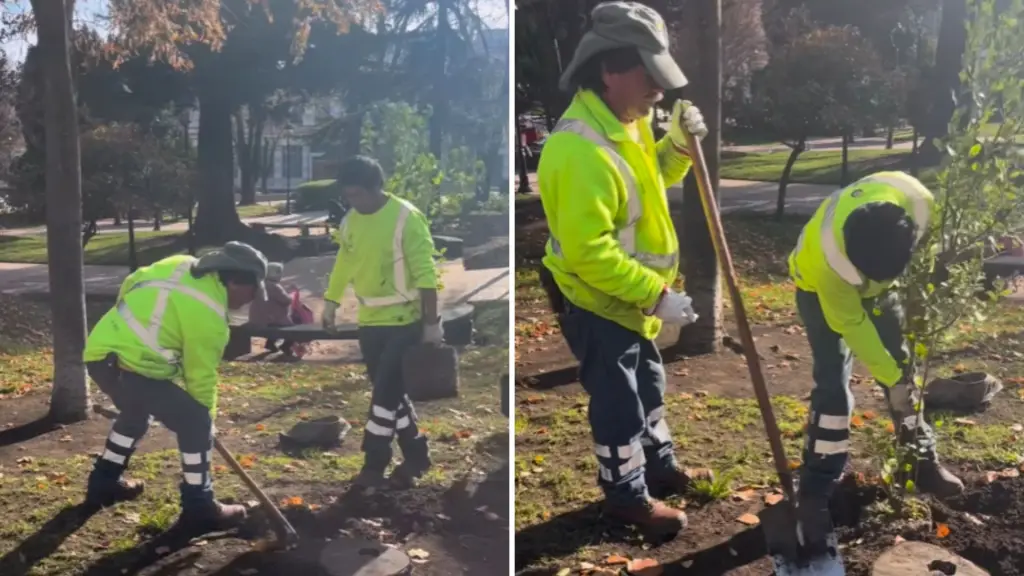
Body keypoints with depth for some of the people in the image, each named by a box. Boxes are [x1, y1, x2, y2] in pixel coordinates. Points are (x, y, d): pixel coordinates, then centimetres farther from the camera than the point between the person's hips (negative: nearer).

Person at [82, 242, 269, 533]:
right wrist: (207, 414, 11)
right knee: (195, 423, -2)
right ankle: (199, 509, 7)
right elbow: (201, 375, -4)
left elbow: (129, 285, 19)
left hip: (101, 351, 9)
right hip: (128, 366, -9)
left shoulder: (181, 265, 9)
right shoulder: (209, 315, -12)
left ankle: (103, 484, 47)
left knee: (136, 414, 34)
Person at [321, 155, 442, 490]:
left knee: (386, 393, -5)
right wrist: (330, 304, 17)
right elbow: (344, 264, 17)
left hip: (404, 322, -7)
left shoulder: (406, 218, -15)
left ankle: (374, 465, 5)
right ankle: (416, 457, 25)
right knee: (390, 392, 12)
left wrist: (431, 323, -18)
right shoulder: (350, 221, 5)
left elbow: (425, 273, -16)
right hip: (370, 322, 7)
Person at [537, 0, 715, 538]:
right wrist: (656, 295, -27)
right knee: (619, 407, 8)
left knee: (648, 388, 25)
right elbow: (589, 253, -33)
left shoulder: (626, 122, 0)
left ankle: (660, 467, 46)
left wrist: (679, 143, -4)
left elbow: (654, 178, 17)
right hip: (596, 304, -9)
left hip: (628, 298, 10)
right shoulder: (581, 149, -33)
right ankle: (627, 498, 29)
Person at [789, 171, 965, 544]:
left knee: (905, 368, 8)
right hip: (822, 288, -5)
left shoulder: (918, 202, -34)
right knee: (833, 386, -13)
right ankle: (816, 489, -2)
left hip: (876, 286, 5)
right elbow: (851, 325, -27)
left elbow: (930, 245, -7)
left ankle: (922, 461, 26)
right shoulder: (830, 257, -43)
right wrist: (889, 379, -21)